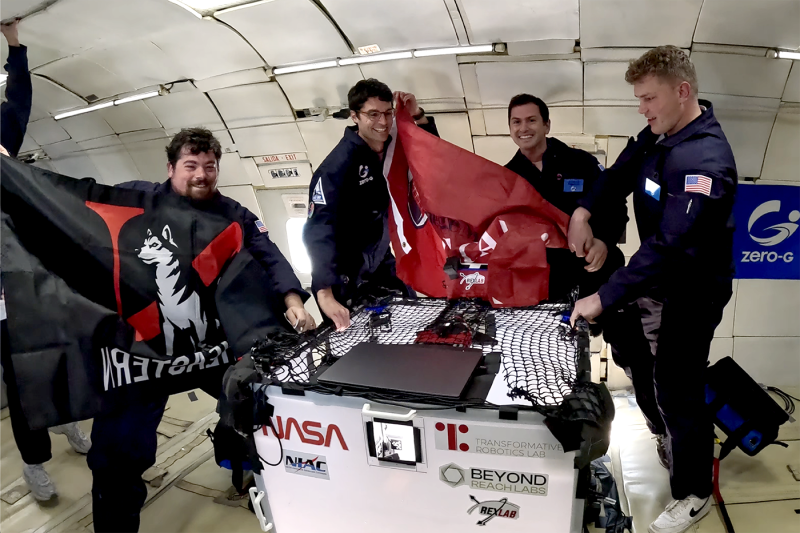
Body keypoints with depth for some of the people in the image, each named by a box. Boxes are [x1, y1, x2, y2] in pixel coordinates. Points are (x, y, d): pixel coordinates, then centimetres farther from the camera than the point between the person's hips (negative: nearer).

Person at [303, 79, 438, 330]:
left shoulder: (392, 148, -2)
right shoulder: (339, 163, -24)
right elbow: (319, 228, -32)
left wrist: (418, 116, -10)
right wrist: (325, 294, -43)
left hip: (384, 266, 7)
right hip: (348, 278, -6)